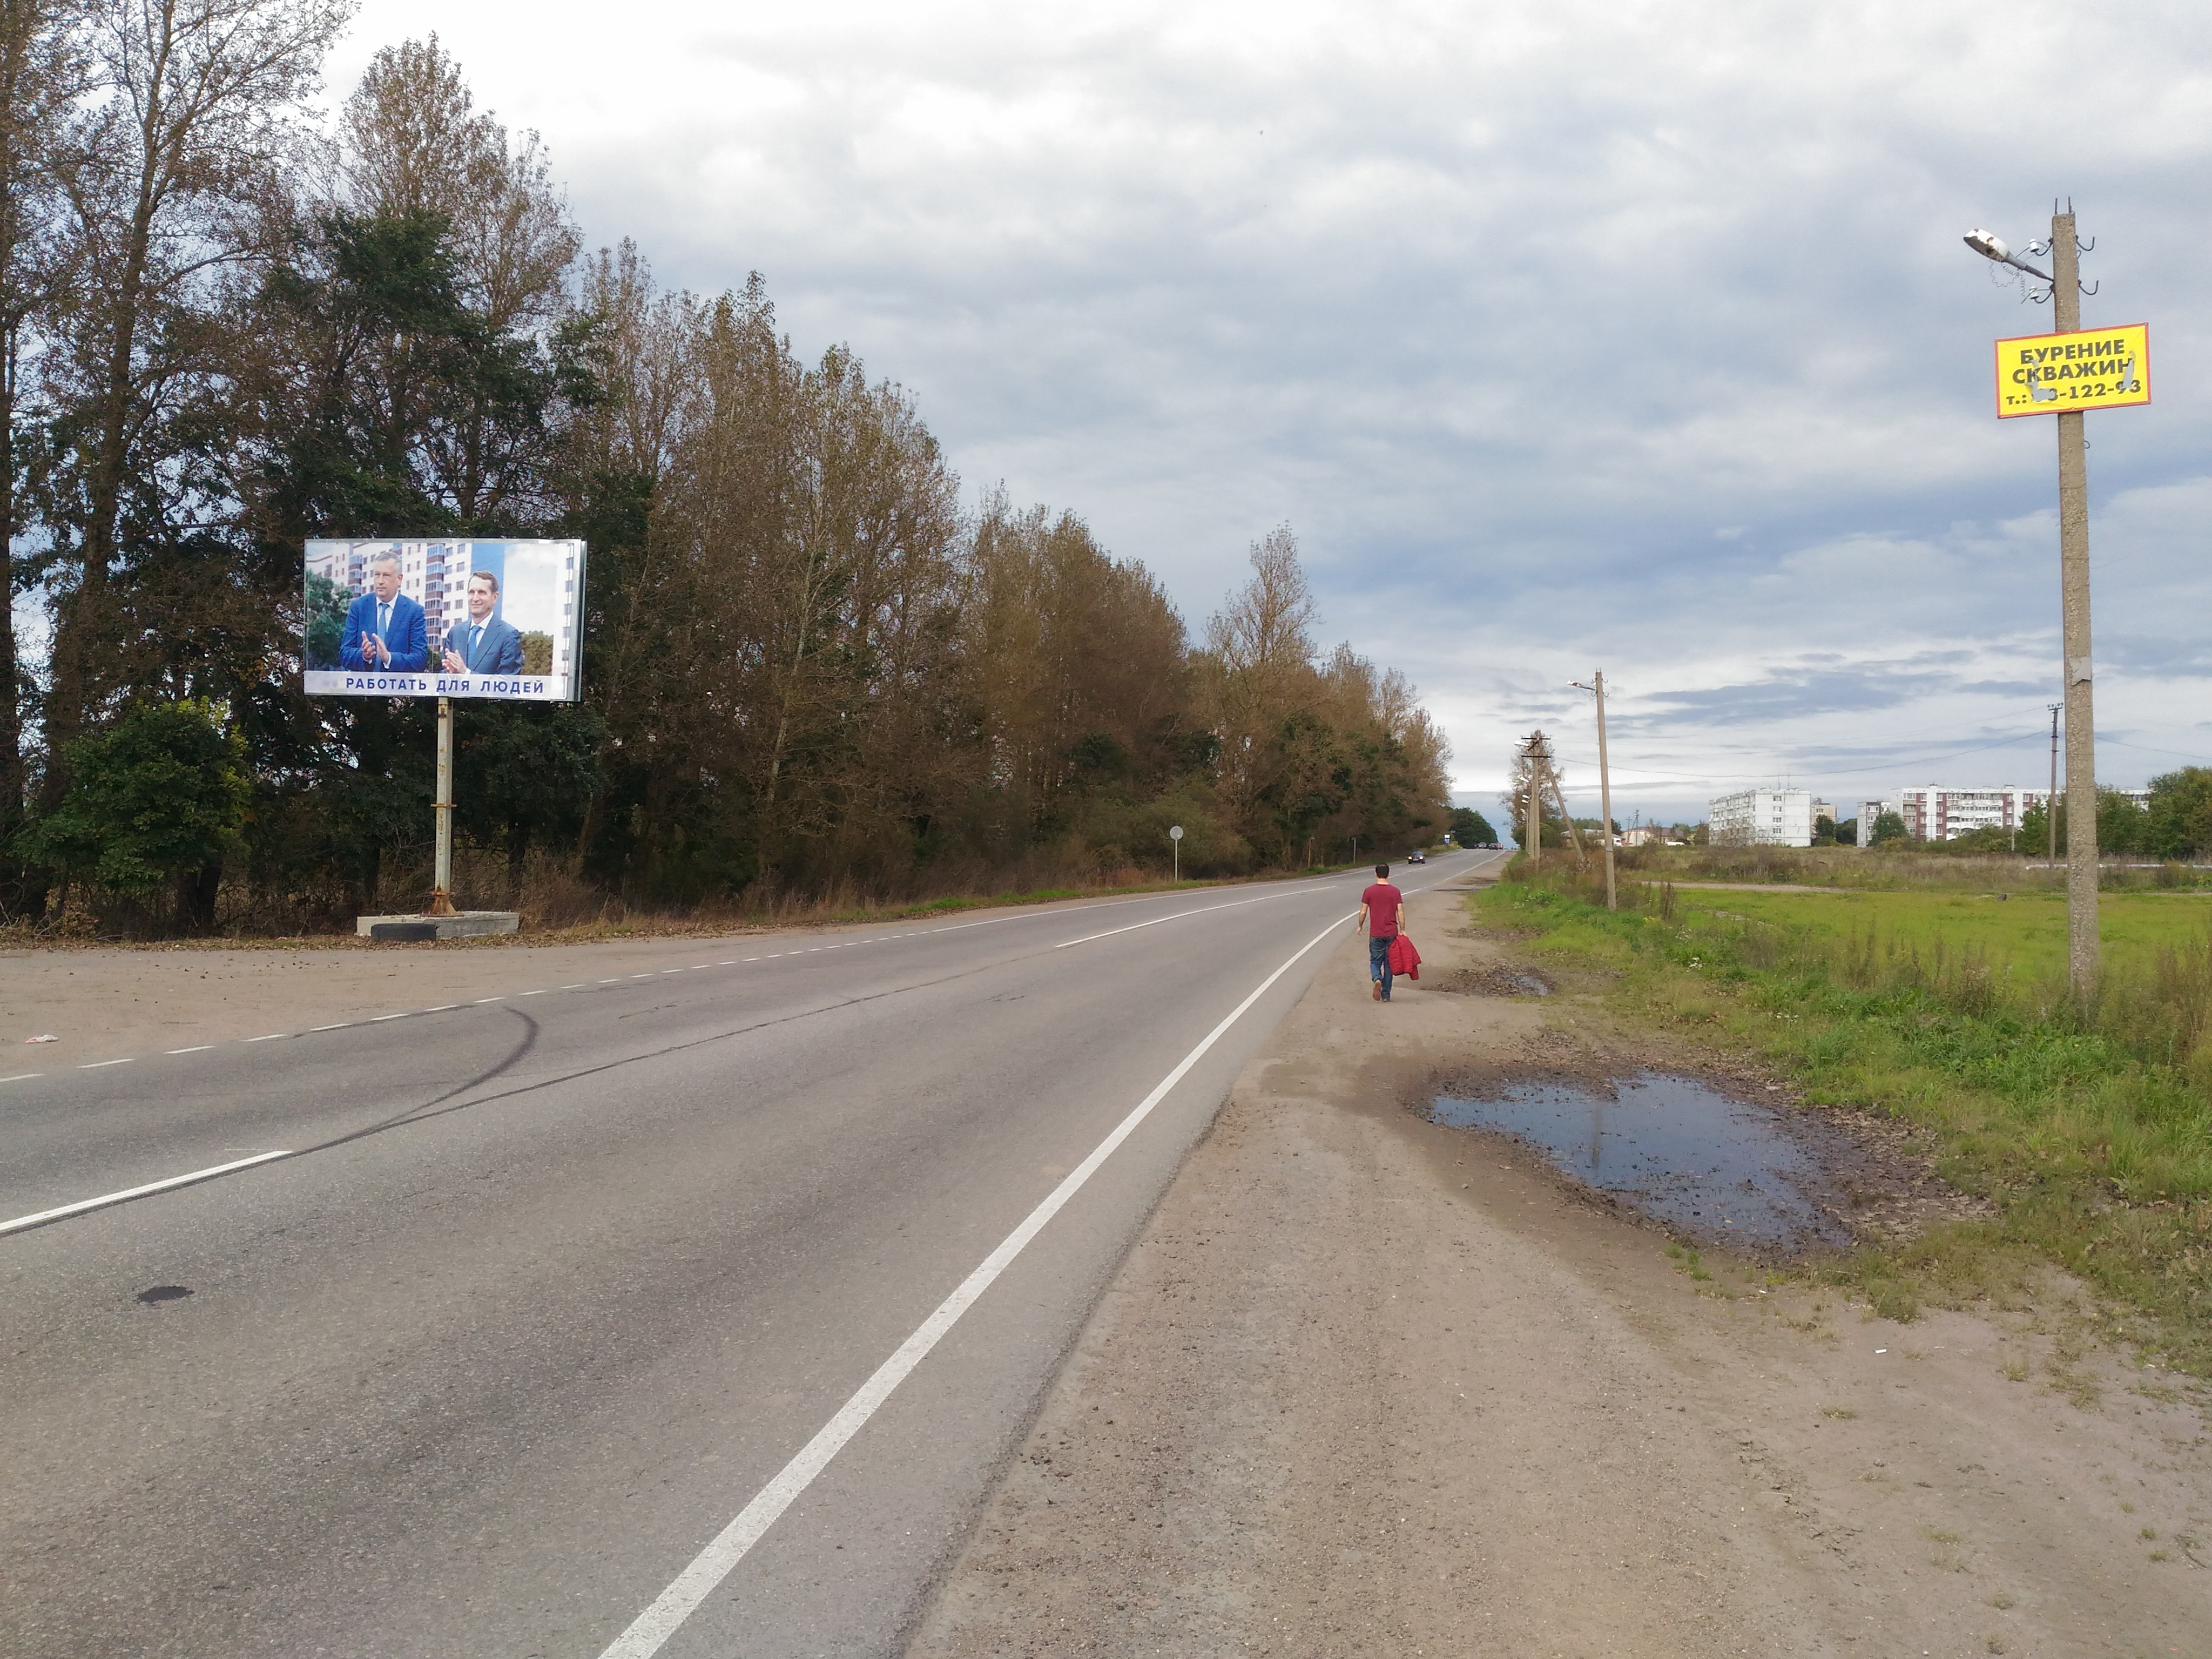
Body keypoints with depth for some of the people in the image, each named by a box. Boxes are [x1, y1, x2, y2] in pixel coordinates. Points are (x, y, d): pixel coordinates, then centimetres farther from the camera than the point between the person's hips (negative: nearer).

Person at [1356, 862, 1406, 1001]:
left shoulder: (1369, 891, -4)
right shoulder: (1395, 892, -2)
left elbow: (1363, 912, -2)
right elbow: (1400, 913, -4)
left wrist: (1360, 926, 14)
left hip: (1376, 934, -1)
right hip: (1391, 934, 1)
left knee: (1375, 962, 10)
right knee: (1389, 964, 11)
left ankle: (1377, 979, -21)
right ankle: (1386, 995, 12)